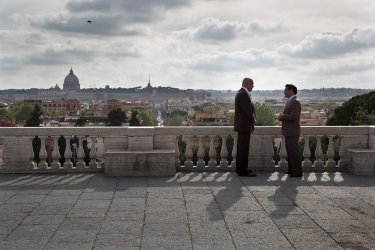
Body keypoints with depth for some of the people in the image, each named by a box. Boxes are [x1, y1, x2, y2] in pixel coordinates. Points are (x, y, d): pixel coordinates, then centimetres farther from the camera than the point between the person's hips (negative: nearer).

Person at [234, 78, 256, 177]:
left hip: (242, 125, 11)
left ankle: (240, 168, 23)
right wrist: (253, 121, -6)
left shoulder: (241, 93, 17)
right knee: (244, 148, -8)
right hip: (244, 125, -11)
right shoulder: (243, 94, -16)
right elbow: (247, 110, -21)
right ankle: (243, 171, -5)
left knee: (241, 147, 15)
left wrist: (252, 120, 7)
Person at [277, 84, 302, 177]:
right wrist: (281, 117, 4)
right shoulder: (290, 101, 17)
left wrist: (282, 116, -11)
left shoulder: (295, 102, -14)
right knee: (290, 151, 14)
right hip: (288, 131, 10)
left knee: (294, 151, -6)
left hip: (292, 132, -10)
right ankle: (291, 169, 21)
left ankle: (297, 171, -1)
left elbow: (293, 117, -24)